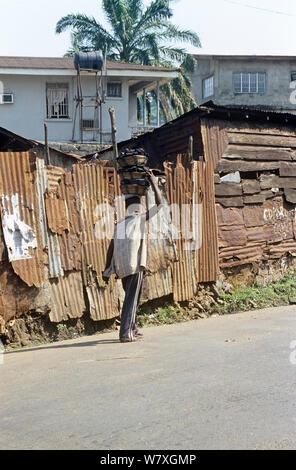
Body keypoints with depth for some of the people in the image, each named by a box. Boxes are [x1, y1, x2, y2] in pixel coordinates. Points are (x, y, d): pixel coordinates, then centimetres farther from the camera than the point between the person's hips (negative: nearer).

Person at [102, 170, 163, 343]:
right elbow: (160, 203, 6)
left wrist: (107, 270, 16)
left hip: (121, 268, 6)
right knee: (132, 300, -5)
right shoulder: (141, 219, 0)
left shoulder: (120, 225, 14)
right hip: (136, 266, -6)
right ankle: (125, 333, -10)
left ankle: (132, 329, 26)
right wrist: (154, 182, 15)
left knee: (131, 298, 20)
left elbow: (111, 249, 11)